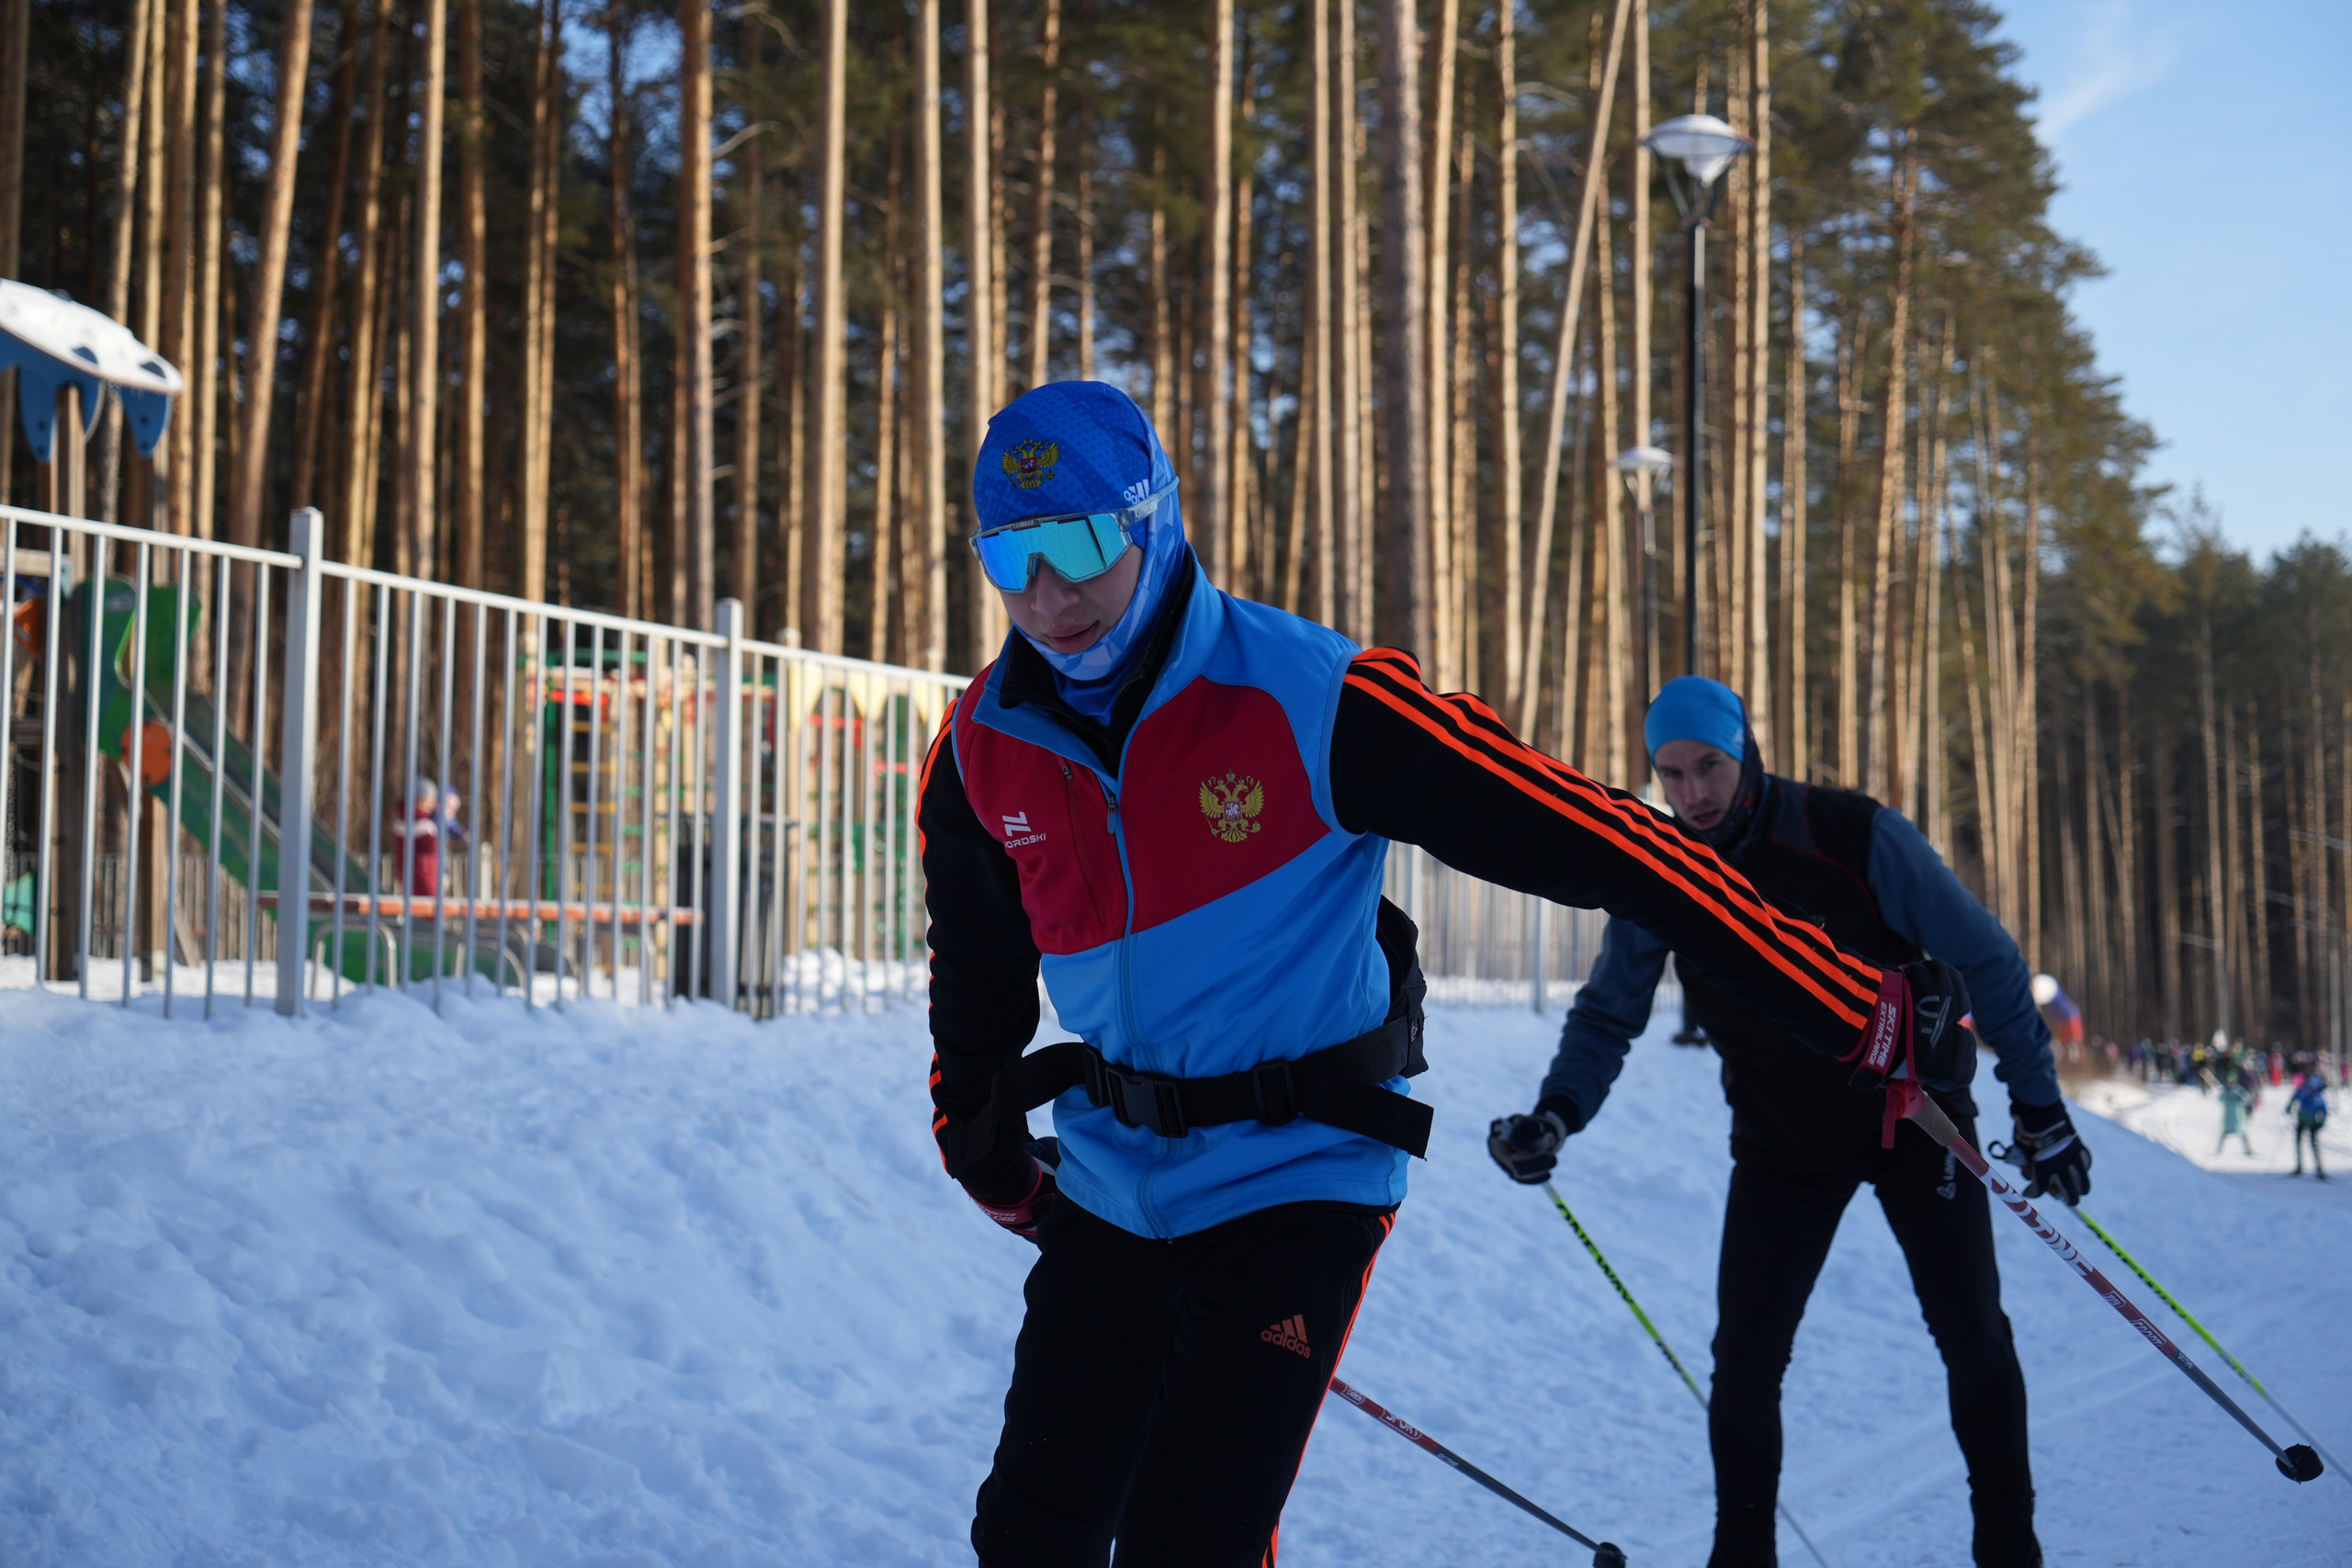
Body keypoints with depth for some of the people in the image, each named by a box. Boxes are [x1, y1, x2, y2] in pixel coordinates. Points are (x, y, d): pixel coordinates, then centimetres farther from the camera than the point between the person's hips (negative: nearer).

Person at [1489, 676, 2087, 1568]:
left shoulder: (1858, 837, -23)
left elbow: (1985, 961, -13)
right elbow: (1608, 1015, -2)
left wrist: (2038, 1108, -11)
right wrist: (1557, 1113, -21)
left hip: (1914, 1118, -2)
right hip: (1783, 1148, 2)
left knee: (1975, 1345, 1)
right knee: (1743, 1368, -4)